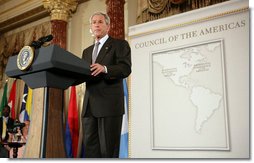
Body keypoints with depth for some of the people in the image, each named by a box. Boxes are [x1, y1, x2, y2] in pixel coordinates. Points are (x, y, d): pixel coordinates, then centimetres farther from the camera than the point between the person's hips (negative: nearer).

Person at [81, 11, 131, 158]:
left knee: (108, 149, -4)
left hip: (110, 105, -6)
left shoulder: (120, 44, 5)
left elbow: (126, 69, -10)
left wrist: (105, 69, -28)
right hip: (90, 106, 6)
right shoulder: (87, 51, 24)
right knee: (90, 148, 5)